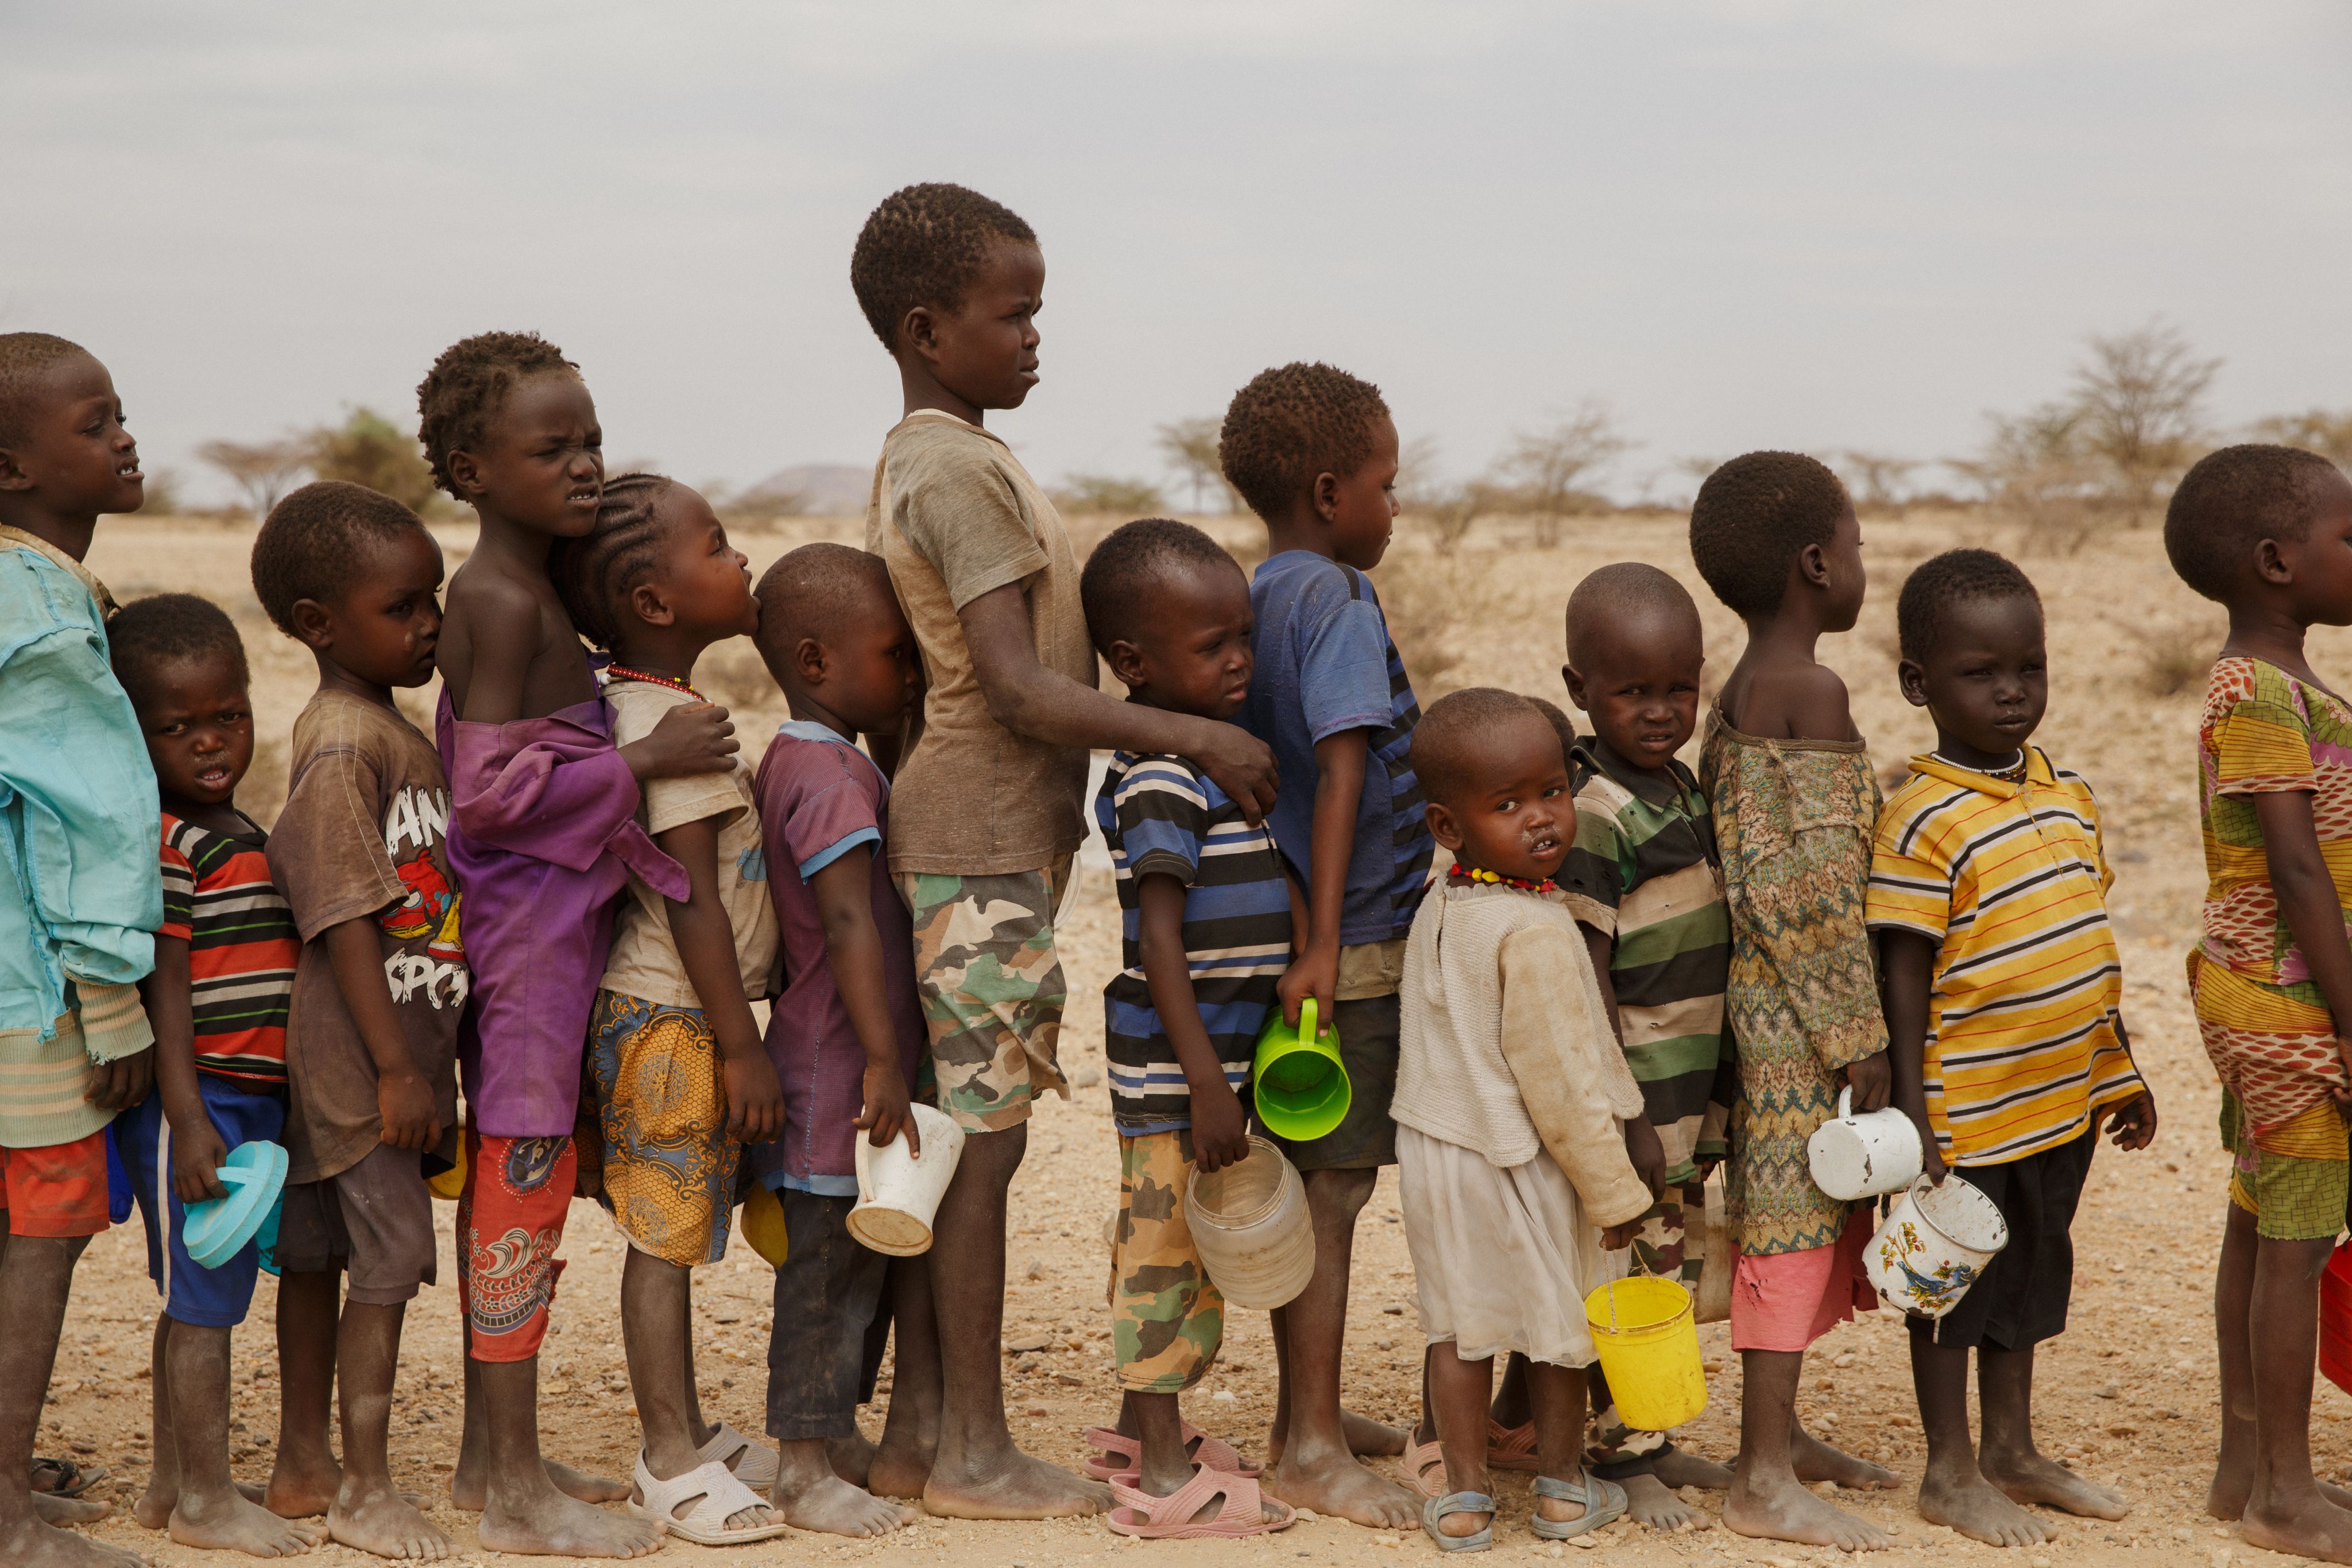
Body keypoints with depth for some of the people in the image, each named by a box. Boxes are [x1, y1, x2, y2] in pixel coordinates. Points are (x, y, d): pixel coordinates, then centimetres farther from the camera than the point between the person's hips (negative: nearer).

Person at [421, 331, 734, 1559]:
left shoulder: (523, 592, 13)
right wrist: (645, 760, -20)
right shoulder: (503, 603, -17)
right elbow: (489, 791, -23)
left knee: (505, 1176, 14)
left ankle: (489, 1454, 24)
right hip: (527, 923, -10)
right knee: (526, 1171, -5)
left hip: (540, 920, 10)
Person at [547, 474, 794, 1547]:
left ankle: (684, 1434, 25)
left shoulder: (649, 707, 12)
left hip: (671, 1015, 10)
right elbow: (692, 898, -21)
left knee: (676, 1234, 15)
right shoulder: (670, 722, -19)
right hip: (671, 1018, -10)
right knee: (666, 1236, -2)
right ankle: (671, 1464, 5)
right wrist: (742, 1045, -18)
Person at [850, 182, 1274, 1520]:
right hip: (983, 851, -10)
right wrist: (1192, 736, -23)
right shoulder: (966, 473, -16)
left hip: (951, 842, 10)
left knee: (961, 1137, 12)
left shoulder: (918, 462, 16)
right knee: (984, 1139, -5)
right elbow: (1019, 689, -23)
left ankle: (942, 1428, 18)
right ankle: (978, 1455, 1)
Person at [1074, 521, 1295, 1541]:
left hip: (1208, 1048, 10)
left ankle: (1136, 1430, 31)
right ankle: (1163, 1478, 6)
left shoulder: (1200, 755, 11)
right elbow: (1159, 937, -24)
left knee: (1163, 1249, 19)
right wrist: (1206, 1081, -26)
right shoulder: (1160, 780, -20)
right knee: (1172, 1253, -2)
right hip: (1175, 1061, -10)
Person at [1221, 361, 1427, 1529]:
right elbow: (1341, 776, -21)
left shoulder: (1253, 598, 11)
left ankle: (1306, 1413, 27)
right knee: (1333, 1190, -3)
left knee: (1306, 1182, 16)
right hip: (1354, 945, -8)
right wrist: (1325, 944, -25)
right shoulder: (1339, 603, -14)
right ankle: (1312, 1449, 1)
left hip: (1285, 938, 8)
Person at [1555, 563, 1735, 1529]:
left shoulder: (1679, 787, 10)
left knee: (1675, 1269, 16)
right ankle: (1621, 1460, 9)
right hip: (1635, 1091, -9)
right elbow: (1584, 973, -20)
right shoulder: (1594, 813, -18)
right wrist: (1626, 1116, -21)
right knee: (1638, 1272, -2)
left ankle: (1652, 1441, 27)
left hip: (1694, 1086, 9)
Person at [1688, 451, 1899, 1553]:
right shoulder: (1813, 692, -16)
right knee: (1795, 1215, -5)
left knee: (1790, 1213, 17)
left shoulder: (1737, 697, 12)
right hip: (1801, 1011, -9)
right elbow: (1811, 884, -22)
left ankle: (1779, 1432, 28)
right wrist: (1860, 1038, -18)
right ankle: (1766, 1480, -1)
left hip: (1758, 998, 9)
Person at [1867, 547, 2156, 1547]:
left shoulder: (2067, 794, 6)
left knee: (2030, 1278, 19)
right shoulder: (1922, 822, -16)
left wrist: (2119, 1070, 18)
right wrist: (1911, 1120, -17)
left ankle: (2013, 1454, 33)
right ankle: (1951, 1474, 20)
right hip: (1969, 1113, -7)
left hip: (2062, 1100, 7)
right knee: (1956, 1285, 8)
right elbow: (1903, 977, -15)